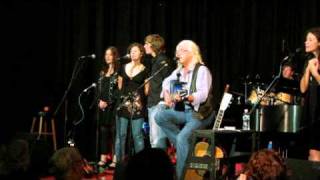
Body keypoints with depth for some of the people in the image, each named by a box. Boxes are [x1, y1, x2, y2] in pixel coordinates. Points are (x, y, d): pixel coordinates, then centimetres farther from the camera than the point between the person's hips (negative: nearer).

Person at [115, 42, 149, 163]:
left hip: (137, 105, -3)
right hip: (123, 103, 3)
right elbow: (119, 86, 18)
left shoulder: (144, 70, 5)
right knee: (120, 134, 2)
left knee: (137, 135, -6)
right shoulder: (123, 68, 15)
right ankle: (119, 161, 8)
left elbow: (146, 90, 5)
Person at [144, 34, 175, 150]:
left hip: (160, 104, -10)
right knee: (153, 139, 12)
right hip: (153, 105, 10)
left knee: (157, 140, -11)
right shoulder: (155, 61, 19)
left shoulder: (163, 61, -10)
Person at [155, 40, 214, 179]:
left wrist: (186, 97, -37)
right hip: (182, 111, 7)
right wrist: (167, 95, 8)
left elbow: (203, 94, -23)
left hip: (199, 113, -7)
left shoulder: (202, 70, -11)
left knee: (182, 138, -27)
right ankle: (183, 145, -7)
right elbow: (167, 82, 29)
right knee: (159, 116, -17)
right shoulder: (179, 71, 12)